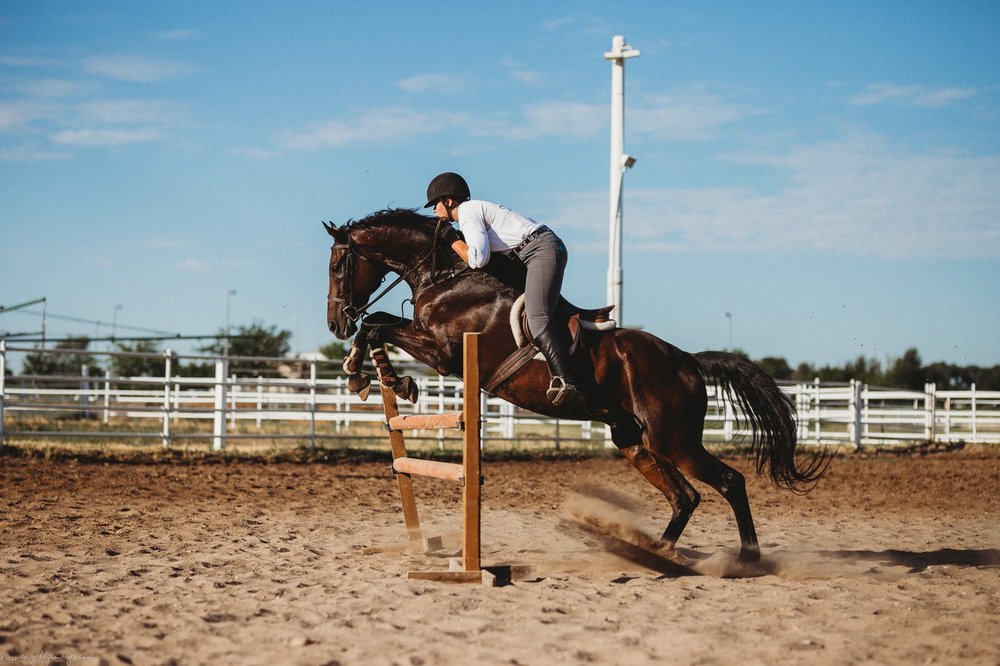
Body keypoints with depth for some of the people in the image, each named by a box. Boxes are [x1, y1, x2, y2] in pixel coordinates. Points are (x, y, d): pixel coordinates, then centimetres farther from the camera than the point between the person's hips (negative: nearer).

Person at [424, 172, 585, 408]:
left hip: (542, 250, -12)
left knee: (537, 318, -26)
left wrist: (452, 241, -3)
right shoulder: (475, 209, 25)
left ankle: (567, 383, -40)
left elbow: (477, 258, -18)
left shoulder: (468, 211, -6)